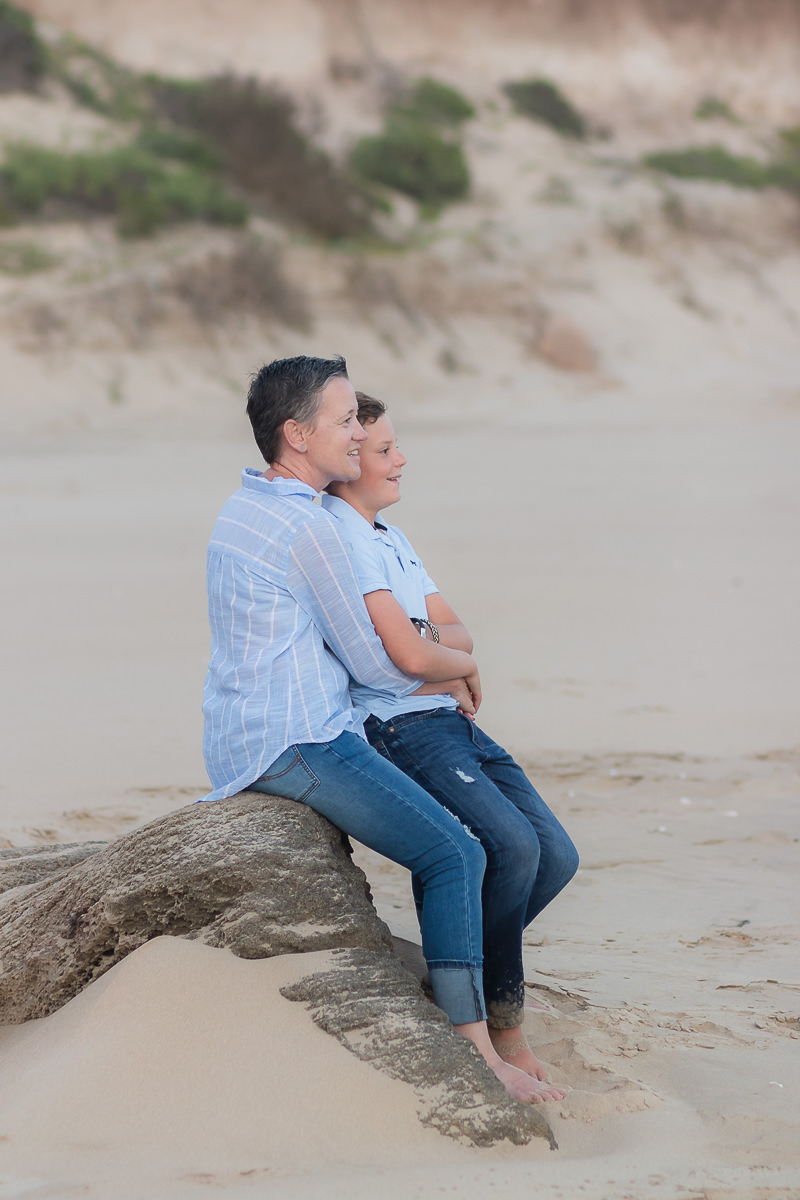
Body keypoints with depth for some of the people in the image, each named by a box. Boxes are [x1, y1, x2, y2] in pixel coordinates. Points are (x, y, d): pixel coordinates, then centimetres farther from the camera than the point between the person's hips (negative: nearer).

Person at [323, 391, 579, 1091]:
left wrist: (429, 638, -8)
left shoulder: (390, 537, 22)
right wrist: (452, 656, 3)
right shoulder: (337, 536, -11)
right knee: (513, 845, -26)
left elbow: (459, 633, 16)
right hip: (399, 730, -10)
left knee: (556, 857, -2)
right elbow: (403, 650, -19)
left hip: (453, 721, 10)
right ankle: (501, 1019, -10)